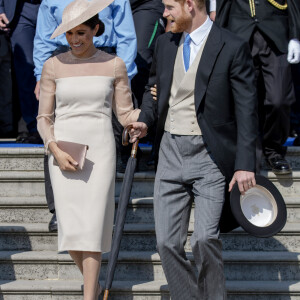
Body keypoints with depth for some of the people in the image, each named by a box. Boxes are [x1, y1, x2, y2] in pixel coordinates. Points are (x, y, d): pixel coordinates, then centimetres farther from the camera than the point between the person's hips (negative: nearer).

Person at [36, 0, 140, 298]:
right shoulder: (53, 66, 2)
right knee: (70, 228, -2)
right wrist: (56, 151, -12)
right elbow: (44, 118, 4)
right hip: (63, 153, 1)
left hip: (100, 151, -1)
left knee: (92, 225, -10)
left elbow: (126, 115, 5)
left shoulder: (114, 65, 2)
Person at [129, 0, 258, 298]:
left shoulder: (232, 48, -7)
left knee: (204, 238, -15)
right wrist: (145, 120, 4)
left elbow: (246, 109, -7)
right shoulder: (164, 43, 10)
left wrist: (245, 164, -12)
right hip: (171, 152, 5)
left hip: (209, 154, -5)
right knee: (167, 242, 2)